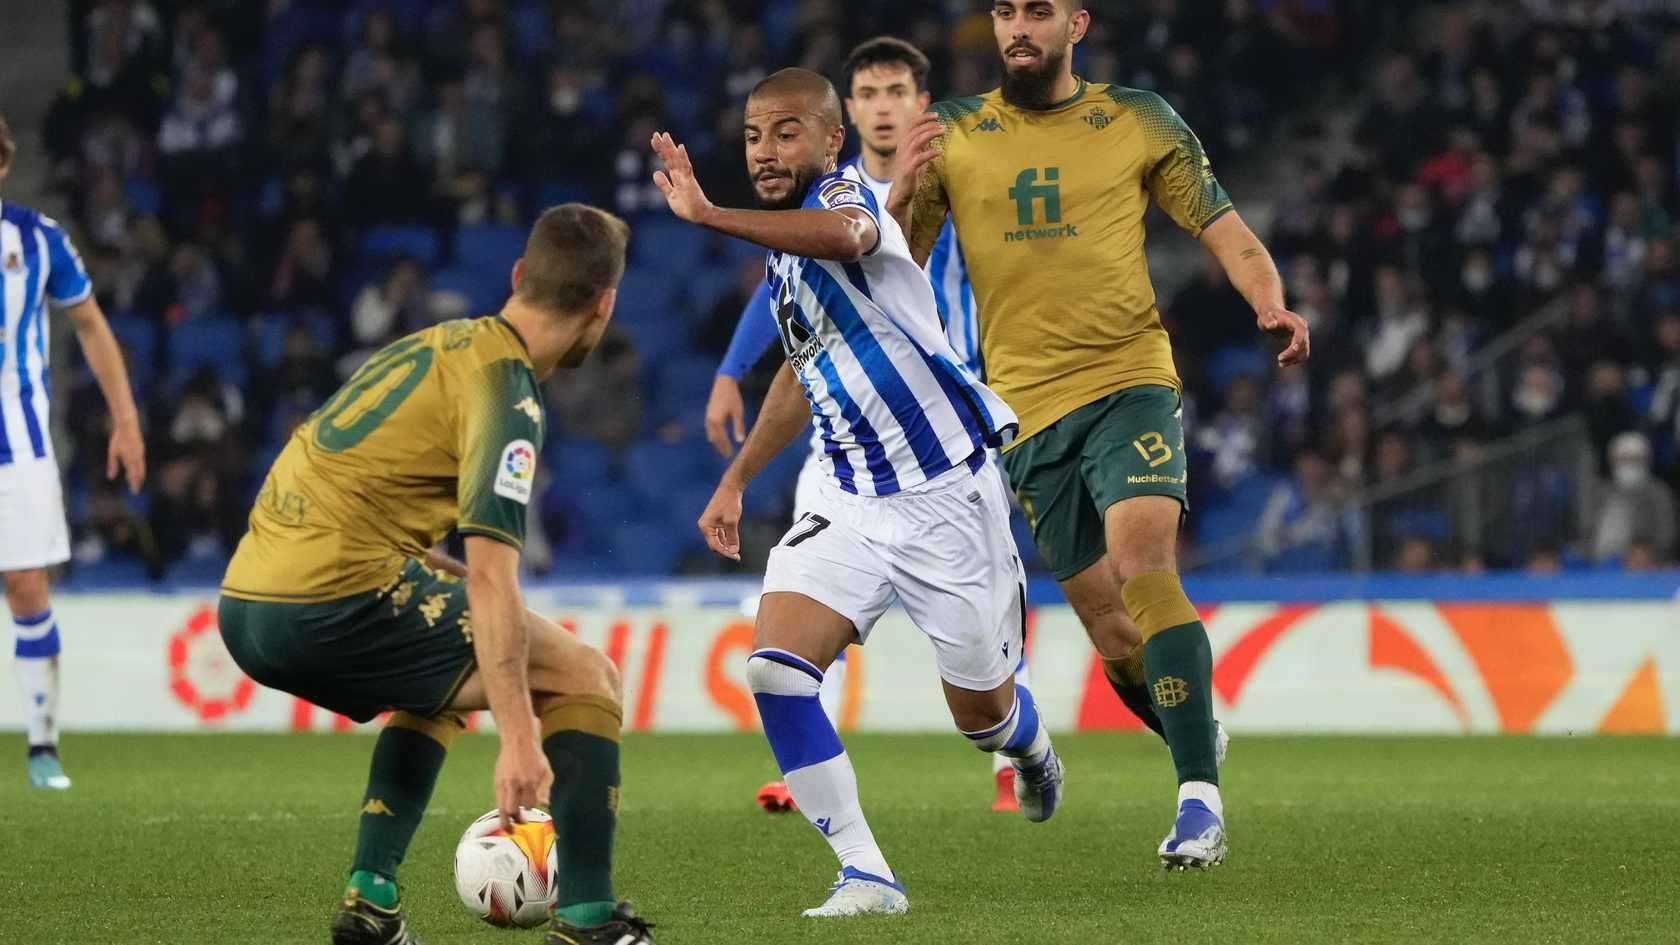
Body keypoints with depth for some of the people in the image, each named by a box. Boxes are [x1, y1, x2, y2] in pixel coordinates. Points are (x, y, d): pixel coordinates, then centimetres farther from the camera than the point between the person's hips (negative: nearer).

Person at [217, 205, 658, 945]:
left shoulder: (438, 343, 18)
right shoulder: (505, 391, -9)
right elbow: (490, 574, -20)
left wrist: (477, 591, 31)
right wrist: (518, 739, -24)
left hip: (247, 606, 9)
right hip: (332, 599, -9)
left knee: (445, 676, 33)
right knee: (585, 677, 1)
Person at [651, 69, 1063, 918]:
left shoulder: (844, 192, -15)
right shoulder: (783, 252, 10)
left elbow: (846, 234, -44)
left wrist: (708, 215, -54)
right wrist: (736, 480, 25)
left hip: (949, 493, -7)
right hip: (851, 499, 7)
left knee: (982, 713, 7)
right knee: (775, 668, -17)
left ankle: (1033, 752, 46)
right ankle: (866, 877, -12)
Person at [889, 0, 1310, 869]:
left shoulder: (1138, 123, 4)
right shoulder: (951, 136, 7)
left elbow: (1229, 238, 6)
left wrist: (1272, 307, -14)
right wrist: (902, 194, -13)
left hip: (1130, 381, -2)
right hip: (1028, 406, 2)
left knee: (1142, 561, -25)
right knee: (1110, 629, 2)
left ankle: (1200, 797, -24)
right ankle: (1198, 740, 31)